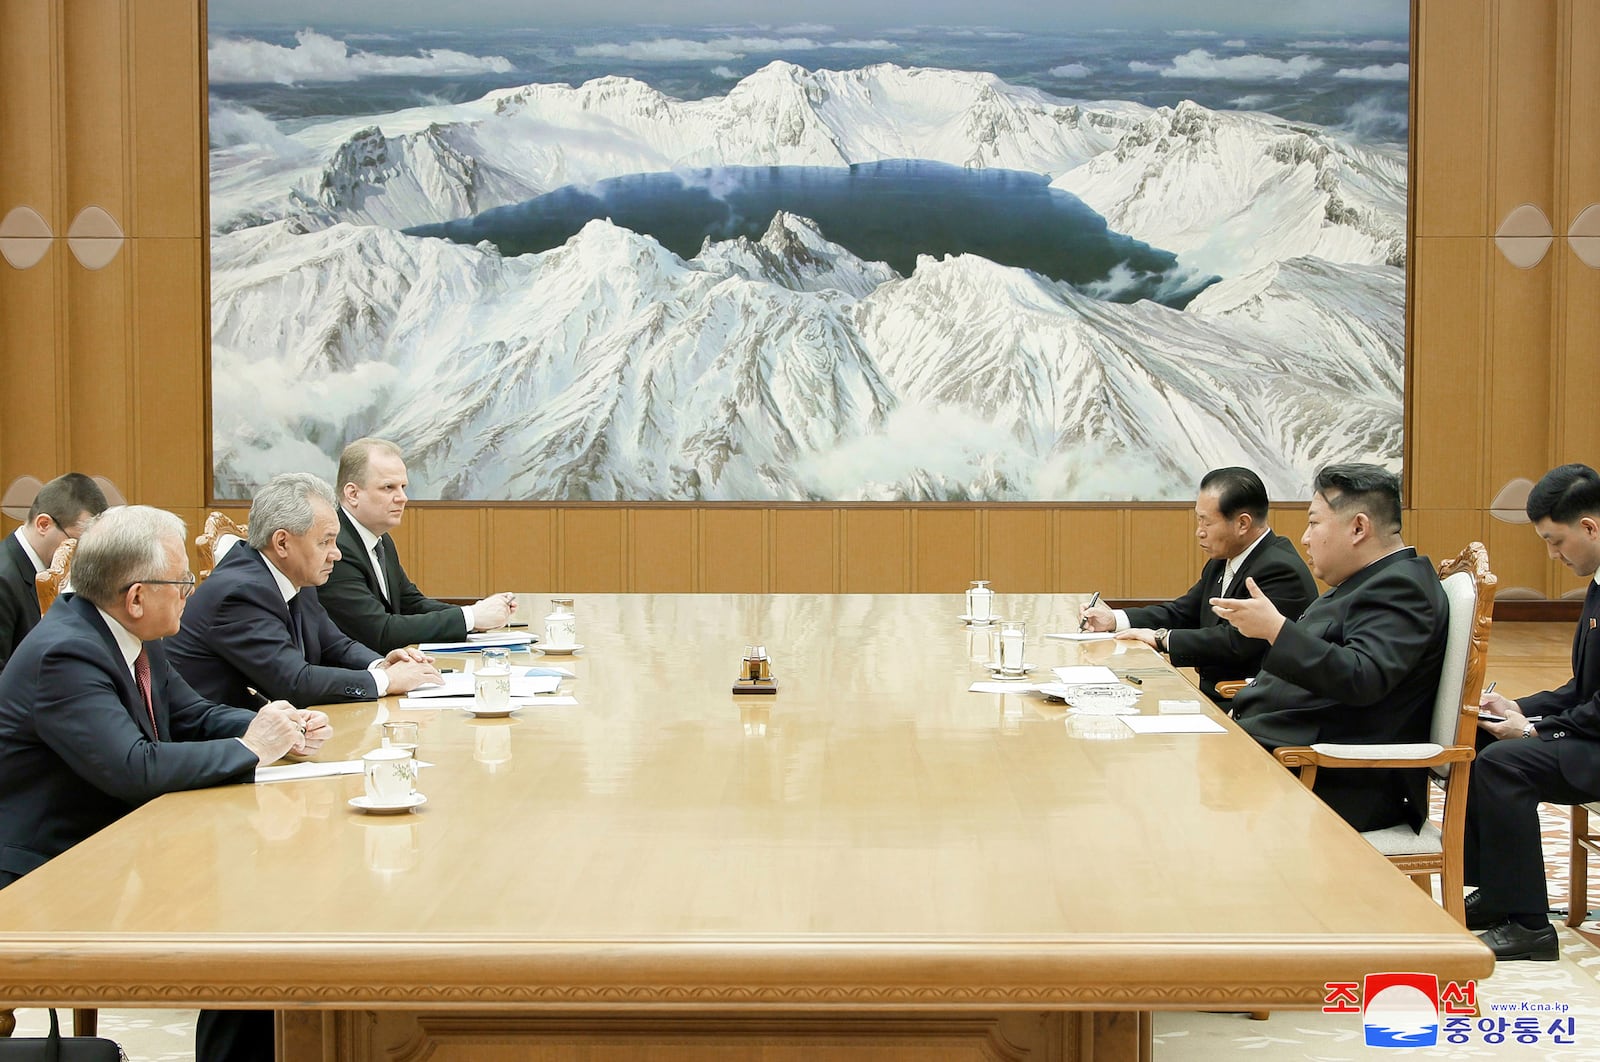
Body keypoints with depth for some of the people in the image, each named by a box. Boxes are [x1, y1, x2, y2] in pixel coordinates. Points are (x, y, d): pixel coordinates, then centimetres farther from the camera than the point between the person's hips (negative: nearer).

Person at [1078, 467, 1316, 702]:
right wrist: (1114, 619, 6)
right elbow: (1183, 613, 20)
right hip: (1213, 694, 9)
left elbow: (1238, 641, -26)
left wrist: (1162, 638, -15)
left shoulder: (1281, 571, -19)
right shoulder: (1223, 562, 13)